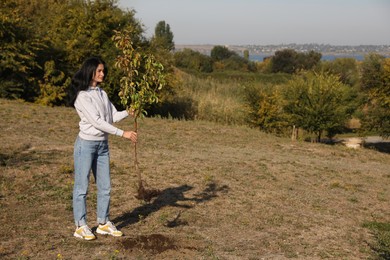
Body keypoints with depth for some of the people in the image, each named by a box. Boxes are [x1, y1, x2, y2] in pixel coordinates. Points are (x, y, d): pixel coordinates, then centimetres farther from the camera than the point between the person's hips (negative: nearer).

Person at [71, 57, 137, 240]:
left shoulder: (102, 93, 10)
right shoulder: (82, 96, -13)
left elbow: (112, 116, 10)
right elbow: (97, 122, -19)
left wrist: (128, 112, -10)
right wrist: (123, 134, -21)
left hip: (103, 144, 7)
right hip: (86, 144, -7)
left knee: (105, 186, 10)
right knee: (82, 186, 1)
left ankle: (103, 223, 21)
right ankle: (81, 226, 10)